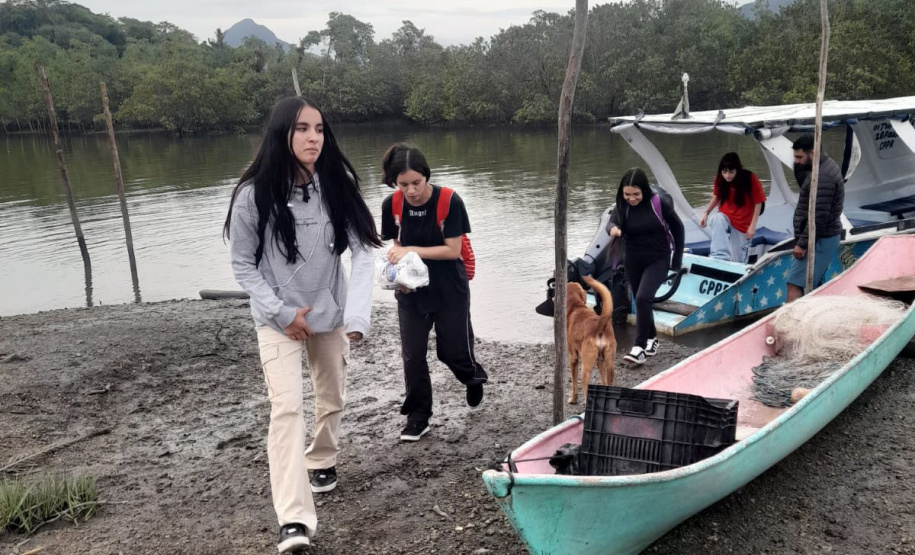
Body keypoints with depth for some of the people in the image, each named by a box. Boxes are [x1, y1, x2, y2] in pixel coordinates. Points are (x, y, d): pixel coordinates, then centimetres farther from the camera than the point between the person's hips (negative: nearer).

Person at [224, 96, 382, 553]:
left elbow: (363, 250, -17)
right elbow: (243, 264, -7)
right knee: (287, 407, -14)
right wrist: (281, 312, -14)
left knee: (332, 399, 17)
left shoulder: (336, 186, -12)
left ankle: (322, 460, 46)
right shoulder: (253, 195, -17)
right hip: (278, 318, -3)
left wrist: (356, 314, -30)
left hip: (330, 314, 3)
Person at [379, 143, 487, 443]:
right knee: (412, 355, 2)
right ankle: (418, 416, 17)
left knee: (452, 351, 8)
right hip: (411, 291, 3)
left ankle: (474, 376, 44)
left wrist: (412, 250, -25)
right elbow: (397, 245, 2)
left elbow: (453, 250, -18)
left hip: (449, 292, -3)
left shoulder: (450, 201, -19)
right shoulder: (392, 205, -8)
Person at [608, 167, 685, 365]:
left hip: (658, 260, -4)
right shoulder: (622, 206, -6)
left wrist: (677, 260, 0)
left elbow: (677, 228, -3)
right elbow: (612, 221, -22)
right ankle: (651, 338, 39)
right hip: (633, 261, 4)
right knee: (641, 302, 16)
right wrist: (613, 229, -47)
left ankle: (640, 347, -15)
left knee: (643, 298, -21)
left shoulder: (660, 203, -14)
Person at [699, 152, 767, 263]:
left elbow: (758, 203, -10)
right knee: (717, 218, -37)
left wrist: (752, 226, -13)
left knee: (737, 261, 0)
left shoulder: (750, 179, -17)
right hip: (724, 217, 1)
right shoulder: (720, 179, -9)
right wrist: (706, 213, -4)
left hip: (742, 223, -1)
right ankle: (720, 257, -42)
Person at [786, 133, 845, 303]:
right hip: (823, 238, 10)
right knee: (815, 285, 15)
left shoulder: (823, 177, -21)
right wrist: (799, 165, 2)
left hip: (820, 240, -10)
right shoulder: (824, 166, 10)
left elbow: (818, 217, -24)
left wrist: (803, 244, -21)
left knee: (795, 285, -13)